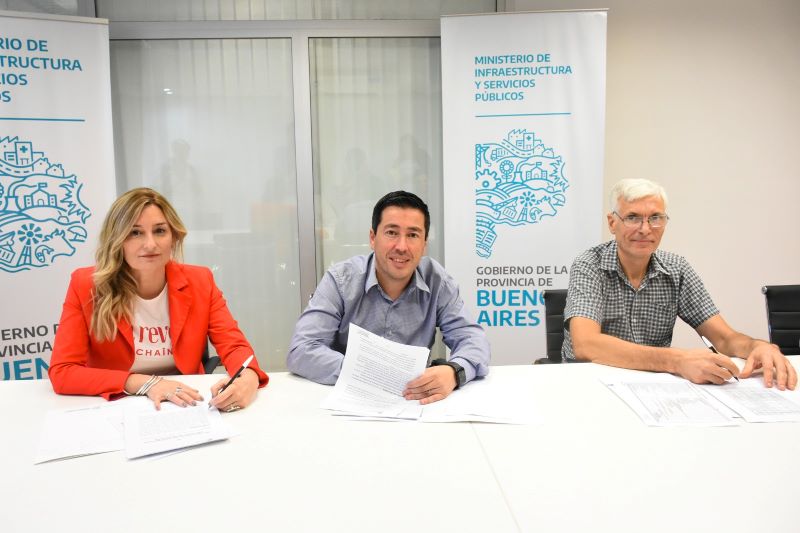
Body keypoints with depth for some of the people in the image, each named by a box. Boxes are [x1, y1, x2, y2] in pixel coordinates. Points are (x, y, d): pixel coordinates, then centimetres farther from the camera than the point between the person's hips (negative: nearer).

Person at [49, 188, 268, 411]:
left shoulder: (200, 282, -3)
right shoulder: (86, 286, -8)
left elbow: (234, 346, -8)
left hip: (186, 411, 2)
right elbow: (61, 372, -12)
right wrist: (144, 383, -24)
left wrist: (248, 379, -32)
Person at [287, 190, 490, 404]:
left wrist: (453, 372, -32)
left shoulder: (436, 280, -4)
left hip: (414, 404, 3)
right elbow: (301, 351, -17)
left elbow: (472, 338, -8)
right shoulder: (340, 280, -10)